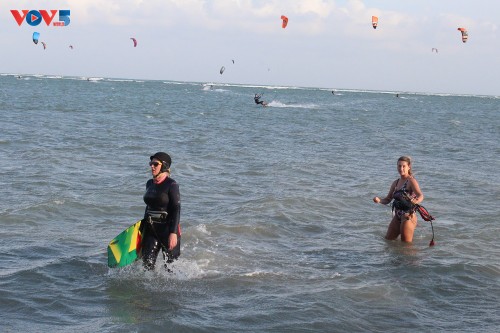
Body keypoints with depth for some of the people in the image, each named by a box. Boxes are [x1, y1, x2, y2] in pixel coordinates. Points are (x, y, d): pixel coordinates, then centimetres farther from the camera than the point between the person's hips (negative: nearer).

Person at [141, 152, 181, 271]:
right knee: (147, 263, -2)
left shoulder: (171, 185, -11)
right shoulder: (150, 184, 10)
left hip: (167, 228, -6)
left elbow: (176, 210, -16)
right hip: (151, 229, 6)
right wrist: (143, 225, 24)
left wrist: (173, 233, -23)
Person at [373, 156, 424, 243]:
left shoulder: (411, 181, -11)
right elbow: (388, 199, 15)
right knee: (388, 239, 16)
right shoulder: (396, 183, 10)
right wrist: (379, 200, -7)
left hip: (408, 216, -8)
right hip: (397, 216, 8)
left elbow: (420, 196, -26)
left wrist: (416, 201, -50)